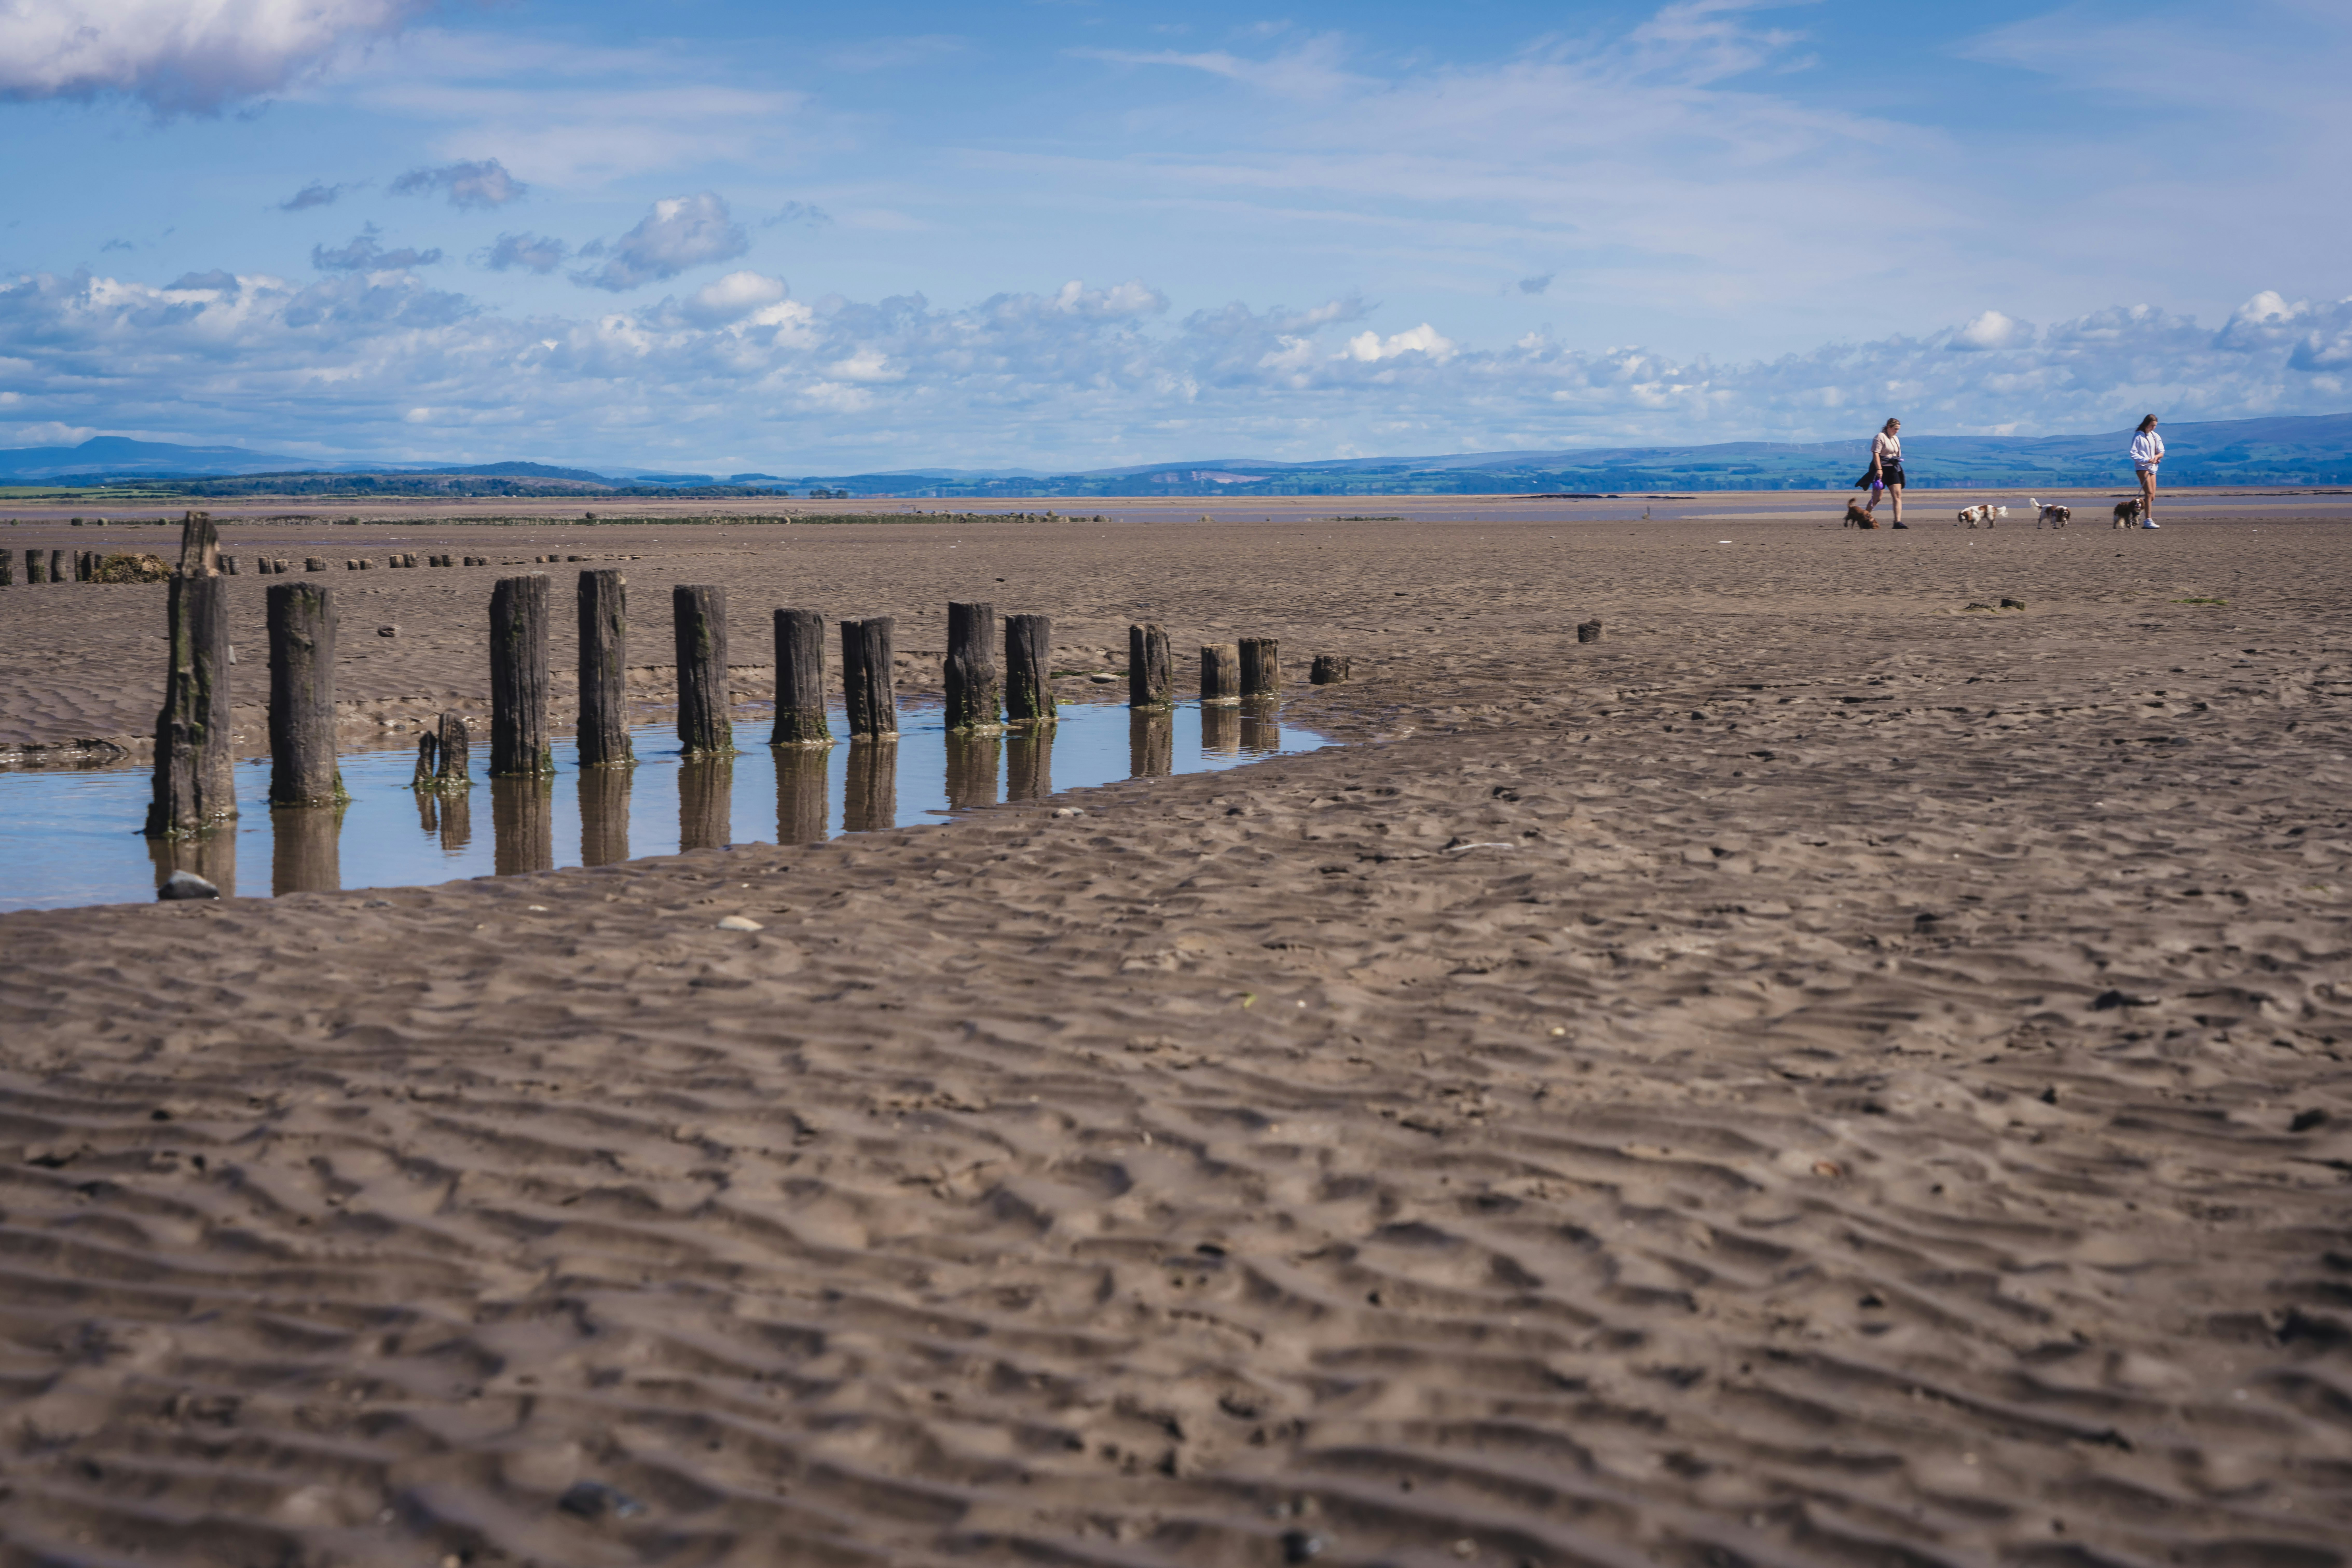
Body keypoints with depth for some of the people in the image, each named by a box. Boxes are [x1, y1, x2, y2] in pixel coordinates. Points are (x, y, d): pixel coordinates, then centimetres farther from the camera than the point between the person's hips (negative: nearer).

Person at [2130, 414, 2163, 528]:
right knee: (2149, 493, -16)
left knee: (2152, 497, 3)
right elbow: (2133, 454, -10)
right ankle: (2148, 521, -17)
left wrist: (2157, 456, -10)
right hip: (2142, 467, -7)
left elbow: (2161, 451, 14)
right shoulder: (2138, 436, -6)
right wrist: (2146, 460, -22)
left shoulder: (2156, 437, 12)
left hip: (2152, 467, 7)